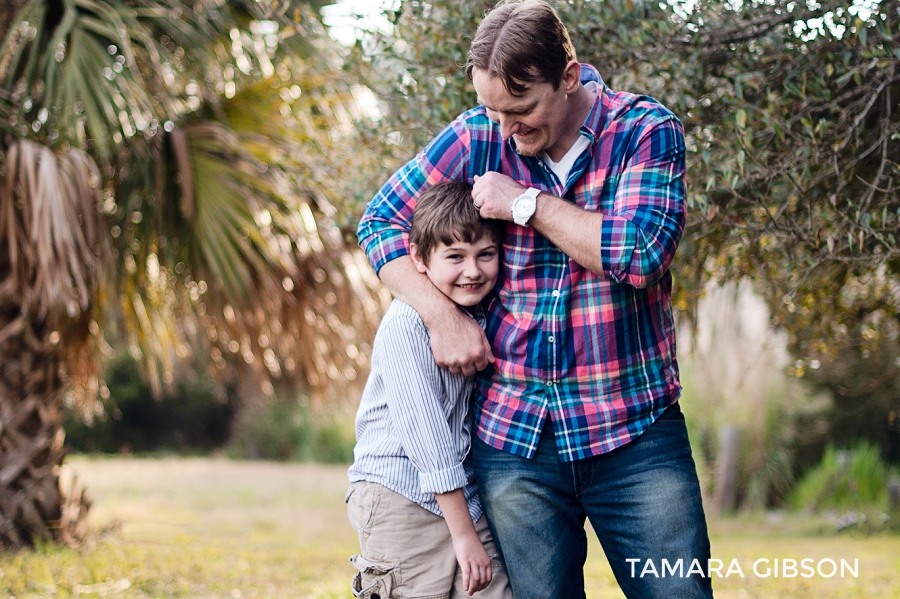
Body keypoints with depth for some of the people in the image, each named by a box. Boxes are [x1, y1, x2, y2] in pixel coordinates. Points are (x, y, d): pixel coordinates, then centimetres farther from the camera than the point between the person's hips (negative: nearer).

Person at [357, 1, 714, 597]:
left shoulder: (646, 130, -5)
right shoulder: (477, 138, 2)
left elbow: (643, 254, -19)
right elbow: (381, 221, 9)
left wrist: (526, 203, -13)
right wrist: (444, 316, -5)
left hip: (635, 434, -1)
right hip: (514, 441, 2)